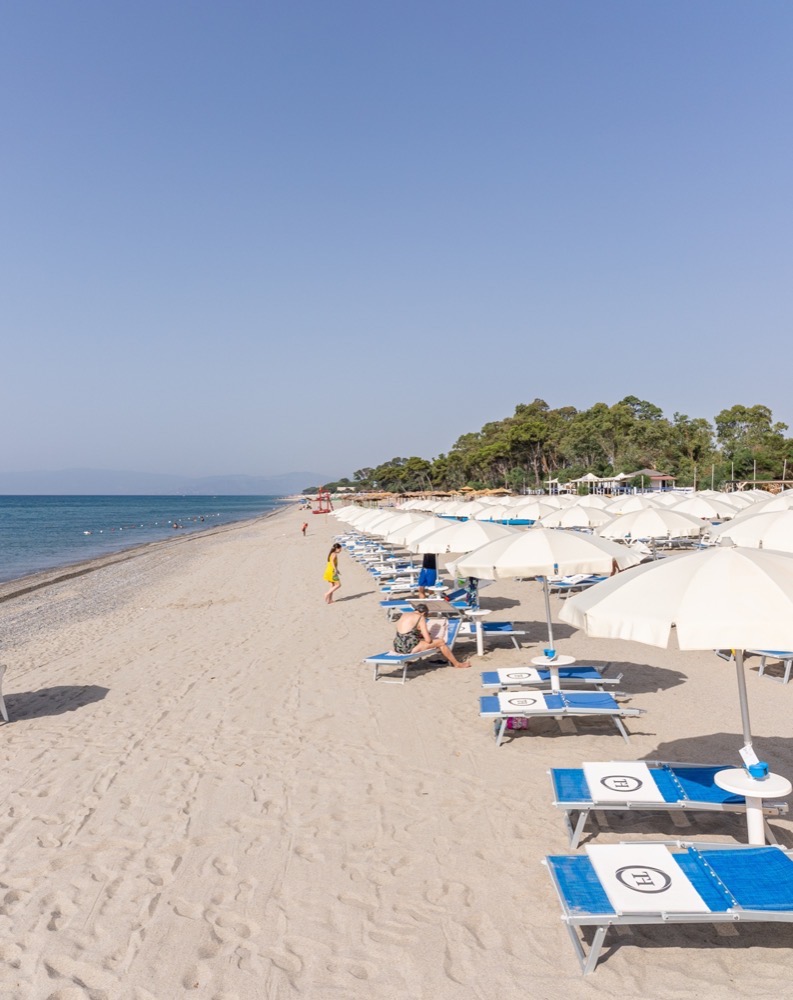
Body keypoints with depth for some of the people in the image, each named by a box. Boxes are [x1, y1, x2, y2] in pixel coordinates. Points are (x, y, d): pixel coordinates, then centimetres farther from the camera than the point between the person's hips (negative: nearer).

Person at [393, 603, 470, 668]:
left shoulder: (404, 615, 15)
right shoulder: (420, 618, -7)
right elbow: (428, 640, -9)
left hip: (397, 647, 8)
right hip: (409, 648, -8)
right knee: (441, 642, 9)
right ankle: (457, 664, 21)